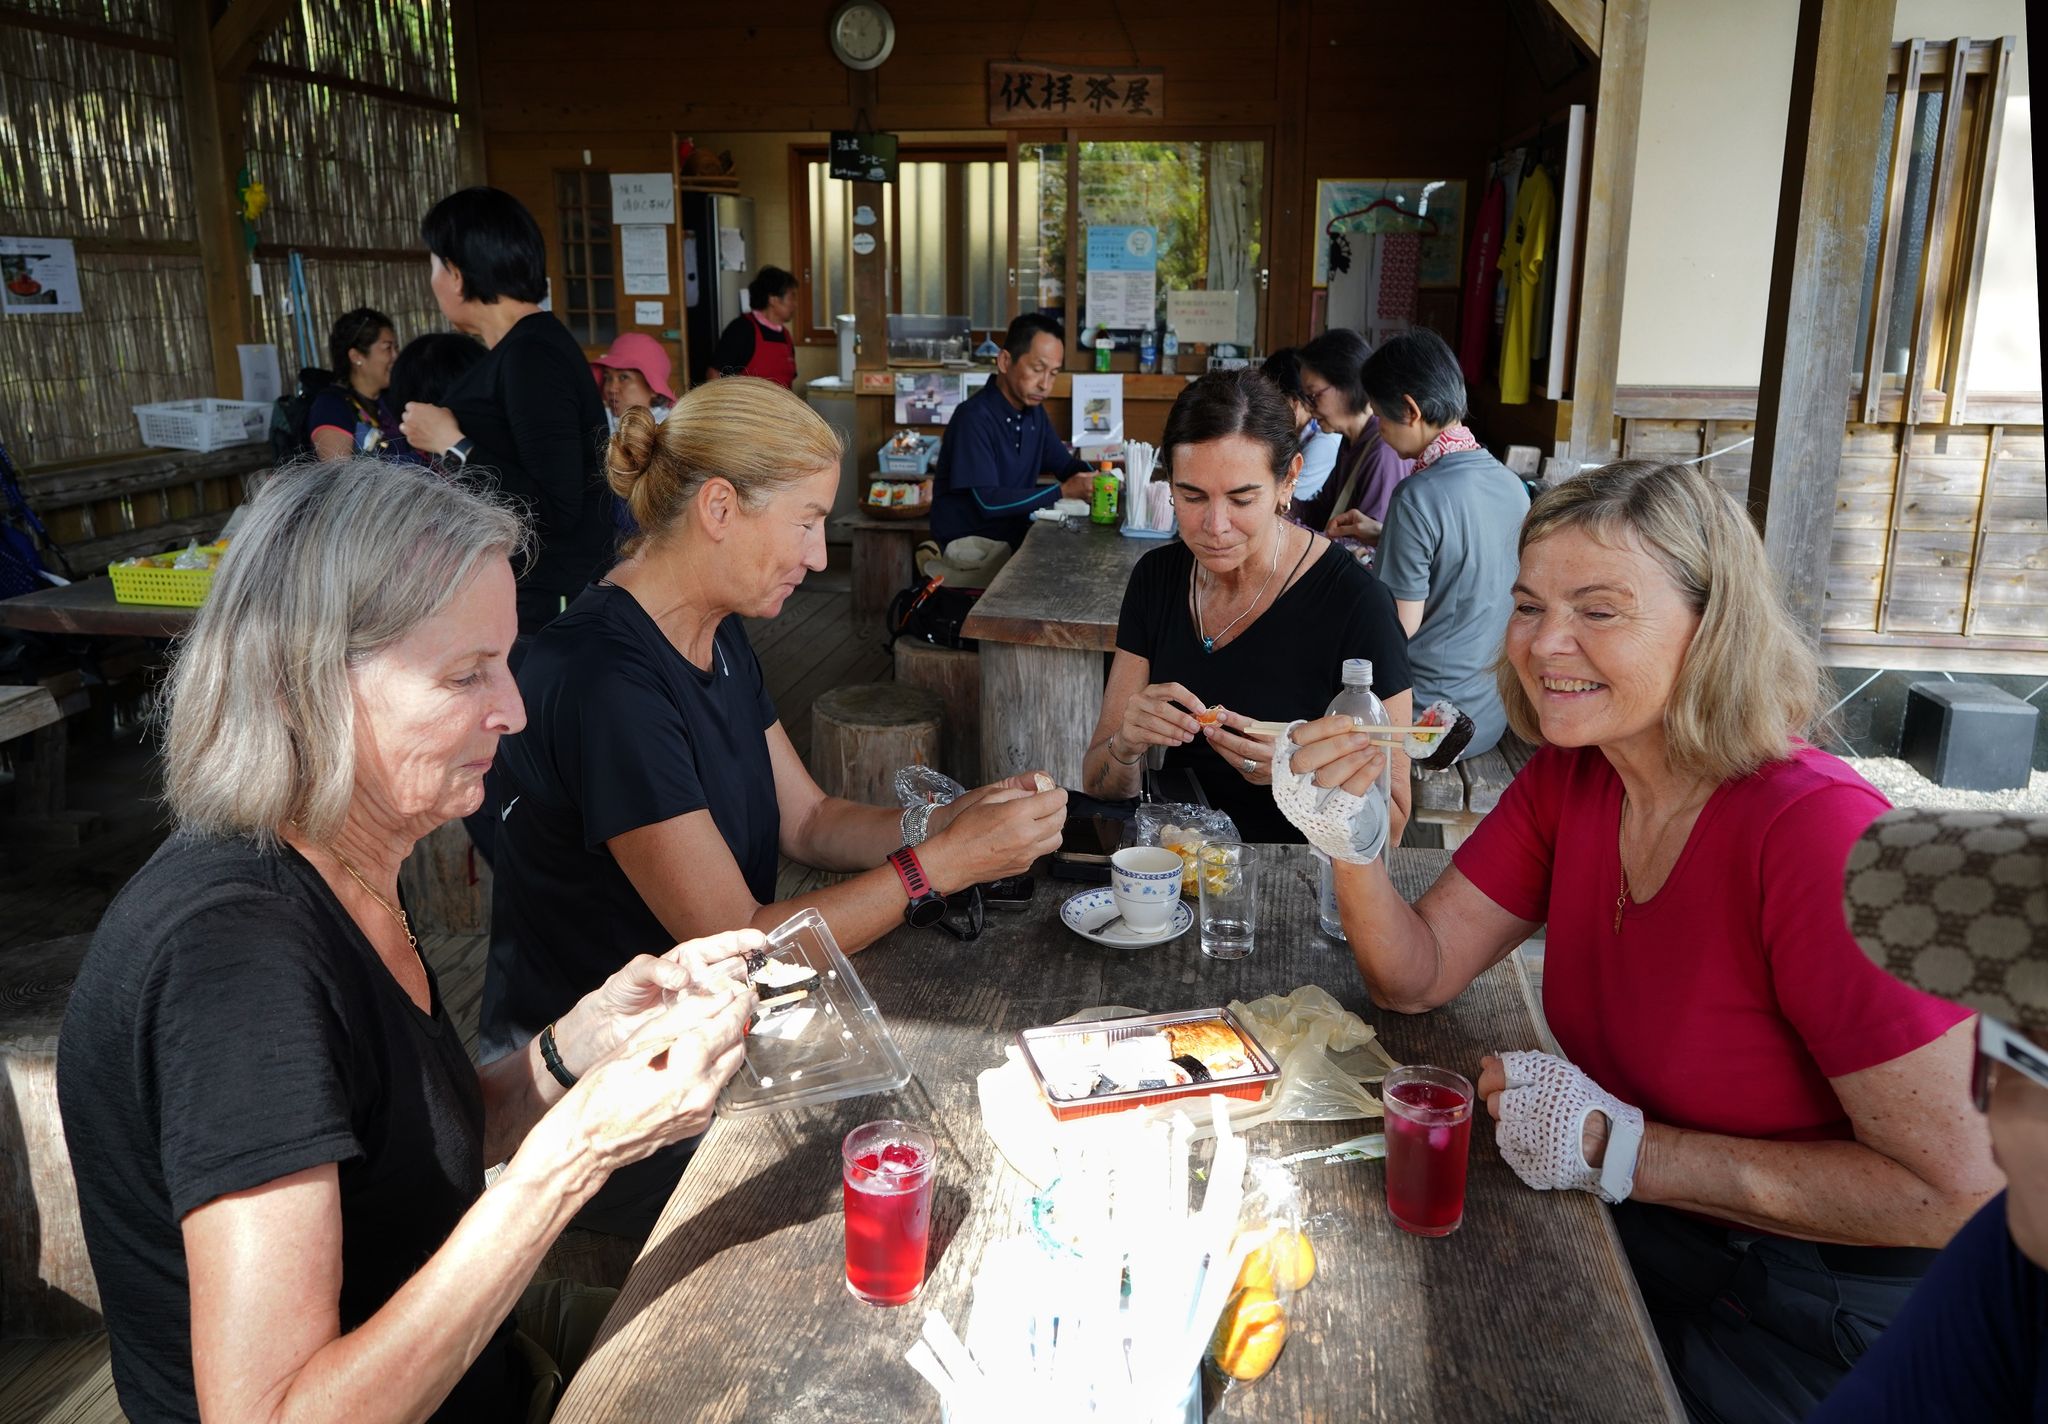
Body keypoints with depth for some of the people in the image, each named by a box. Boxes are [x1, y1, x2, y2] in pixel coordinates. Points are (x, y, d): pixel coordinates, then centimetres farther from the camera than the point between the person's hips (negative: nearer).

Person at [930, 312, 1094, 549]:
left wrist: (1092, 478, -7)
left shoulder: (1033, 410, 6)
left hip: (1014, 538, 8)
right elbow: (988, 502, -24)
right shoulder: (974, 418, -19)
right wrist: (1062, 491, -22)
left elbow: (1066, 464, 15)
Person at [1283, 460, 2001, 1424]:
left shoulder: (1816, 830, -26)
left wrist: (1622, 1151, -24)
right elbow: (1418, 976, -2)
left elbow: (1956, 1191, -25)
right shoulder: (1568, 782, -4)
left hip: (1815, 1319, -5)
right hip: (1630, 1234, 6)